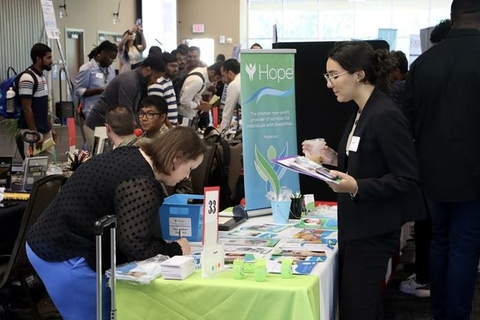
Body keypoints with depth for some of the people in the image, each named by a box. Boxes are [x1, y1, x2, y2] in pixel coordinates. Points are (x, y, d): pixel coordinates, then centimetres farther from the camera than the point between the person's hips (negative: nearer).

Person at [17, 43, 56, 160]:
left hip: (45, 130, 9)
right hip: (32, 131, -9)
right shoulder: (27, 78, -17)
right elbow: (26, 109, -18)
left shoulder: (42, 76, 12)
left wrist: (51, 128, 16)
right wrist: (35, 134, -19)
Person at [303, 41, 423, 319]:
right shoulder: (362, 113, 10)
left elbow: (407, 178, -22)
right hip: (356, 225, 10)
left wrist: (357, 187, -31)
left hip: (373, 231, -10)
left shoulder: (386, 115, -20)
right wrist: (334, 159, 4)